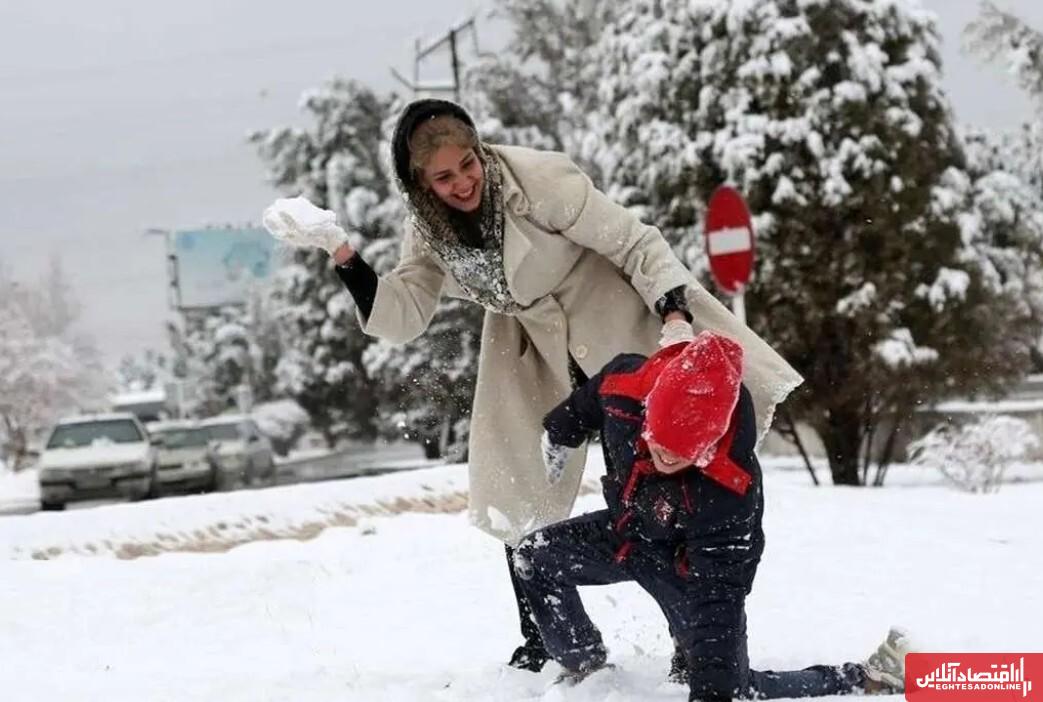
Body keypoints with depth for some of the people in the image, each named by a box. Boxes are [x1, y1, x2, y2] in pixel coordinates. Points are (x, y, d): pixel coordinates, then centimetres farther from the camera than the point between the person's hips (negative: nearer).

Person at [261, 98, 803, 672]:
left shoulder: (539, 180, -26)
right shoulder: (427, 229, -7)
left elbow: (637, 243, -22)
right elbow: (402, 318, -9)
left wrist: (676, 319, -35)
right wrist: (341, 254, -20)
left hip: (618, 328, -5)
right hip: (534, 352, 6)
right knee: (518, 496, 5)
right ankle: (538, 643, 21)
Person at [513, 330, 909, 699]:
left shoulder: (729, 489, -42)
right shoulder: (623, 384, -32)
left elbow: (716, 597, -37)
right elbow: (584, 404, -3)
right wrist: (557, 435, 17)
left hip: (684, 563, -5)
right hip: (627, 531, 5)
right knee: (534, 558, -6)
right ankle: (584, 668, 16)